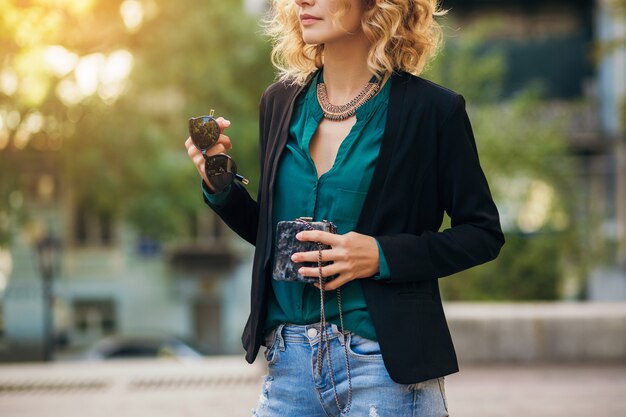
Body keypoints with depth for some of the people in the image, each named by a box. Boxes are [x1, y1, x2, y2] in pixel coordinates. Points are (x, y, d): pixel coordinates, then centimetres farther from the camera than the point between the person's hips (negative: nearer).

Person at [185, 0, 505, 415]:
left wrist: (382, 256, -15)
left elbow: (483, 233, -2)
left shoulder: (431, 108, -7)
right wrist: (220, 185, -2)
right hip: (288, 361, 5)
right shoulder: (280, 102, 8)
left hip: (387, 365, -4)